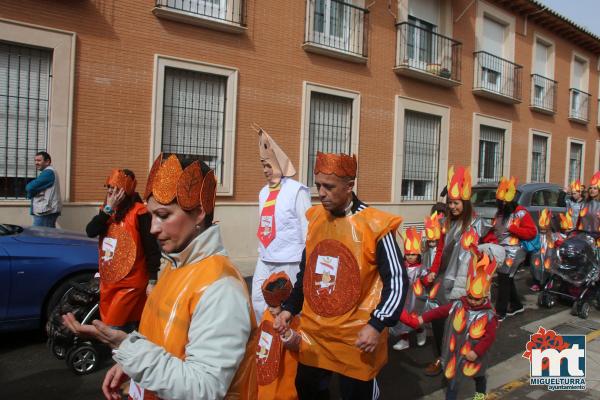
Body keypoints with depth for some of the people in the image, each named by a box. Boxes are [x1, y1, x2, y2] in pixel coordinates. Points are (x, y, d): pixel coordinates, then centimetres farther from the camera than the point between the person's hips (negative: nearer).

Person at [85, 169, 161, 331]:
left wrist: (152, 281, -15)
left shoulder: (139, 212, -15)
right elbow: (90, 231, -7)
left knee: (115, 328, -6)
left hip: (130, 283, -7)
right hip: (108, 282, 7)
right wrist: (108, 208, -15)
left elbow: (152, 247, -15)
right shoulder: (107, 211, 8)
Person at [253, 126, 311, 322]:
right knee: (258, 303, 11)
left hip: (289, 261, -7)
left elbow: (307, 227, -11)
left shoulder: (297, 191, -12)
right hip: (264, 260, 7)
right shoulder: (264, 192, 11)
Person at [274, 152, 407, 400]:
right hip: (313, 334, 6)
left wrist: (377, 325, -19)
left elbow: (397, 281, -11)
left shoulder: (375, 226, -15)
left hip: (355, 339, -5)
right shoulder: (314, 219, 3)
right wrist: (289, 308, 7)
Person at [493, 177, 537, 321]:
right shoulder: (499, 213, 13)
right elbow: (495, 231, 20)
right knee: (507, 279, 16)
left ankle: (500, 312, -2)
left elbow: (532, 232, -16)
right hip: (501, 251, 8)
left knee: (504, 280, -8)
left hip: (513, 252, -8)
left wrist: (512, 228, -23)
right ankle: (517, 305, 33)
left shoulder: (520, 213, -11)